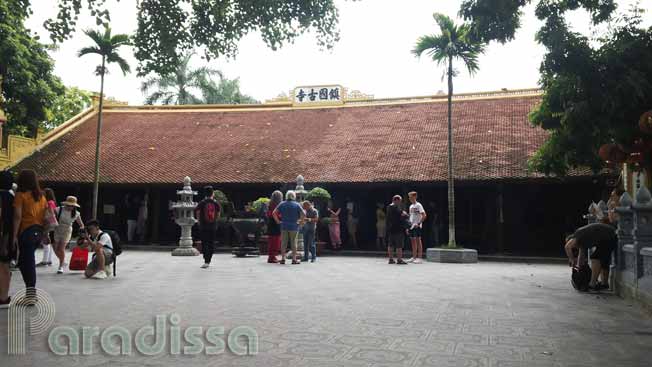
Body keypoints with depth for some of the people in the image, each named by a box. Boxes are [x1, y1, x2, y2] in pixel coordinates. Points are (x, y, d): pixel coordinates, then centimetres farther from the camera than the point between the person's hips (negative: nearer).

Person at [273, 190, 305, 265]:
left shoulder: (282, 204, 3)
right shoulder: (297, 205, -3)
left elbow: (274, 213, -4)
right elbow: (303, 215, -11)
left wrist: (278, 221, 3)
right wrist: (299, 220, 0)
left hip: (284, 226, 2)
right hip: (293, 226, -2)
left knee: (283, 243, 6)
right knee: (293, 243, 4)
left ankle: (283, 259, 5)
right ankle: (294, 259, 5)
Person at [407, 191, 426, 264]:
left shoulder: (418, 205, -8)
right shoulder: (411, 206, 16)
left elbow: (424, 216, -15)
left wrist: (419, 223, -20)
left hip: (417, 226, -8)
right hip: (411, 225, 8)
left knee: (418, 240, -5)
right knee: (413, 241, 9)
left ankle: (419, 258, -2)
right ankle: (414, 257, 15)